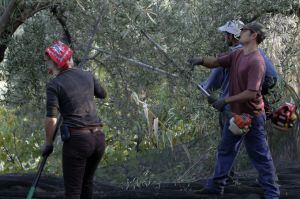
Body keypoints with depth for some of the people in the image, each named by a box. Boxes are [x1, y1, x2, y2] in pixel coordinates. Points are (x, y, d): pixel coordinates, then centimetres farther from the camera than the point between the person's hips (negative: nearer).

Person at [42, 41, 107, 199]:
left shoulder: (54, 85, -6)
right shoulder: (87, 76, 10)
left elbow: (51, 119, -12)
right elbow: (102, 94, 30)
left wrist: (48, 144, 1)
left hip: (76, 139, -6)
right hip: (98, 137, 6)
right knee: (86, 182, 25)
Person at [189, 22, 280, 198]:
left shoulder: (256, 61, -23)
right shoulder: (237, 55, 5)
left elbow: (251, 93, -27)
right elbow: (216, 62, 7)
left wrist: (225, 100, -22)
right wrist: (202, 61, -15)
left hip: (252, 116, -9)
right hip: (235, 113, 9)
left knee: (260, 156, 0)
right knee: (226, 150, 18)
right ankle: (217, 185, 30)